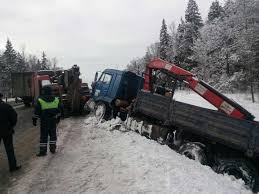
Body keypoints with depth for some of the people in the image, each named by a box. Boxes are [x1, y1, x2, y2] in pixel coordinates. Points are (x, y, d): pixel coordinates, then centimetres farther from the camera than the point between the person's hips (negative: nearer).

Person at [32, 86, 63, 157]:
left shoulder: (40, 100, -9)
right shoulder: (56, 99, 3)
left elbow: (37, 111, -8)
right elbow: (60, 109, 11)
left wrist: (34, 119, 1)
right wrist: (58, 117, 23)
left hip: (44, 120, -3)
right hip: (53, 120, 3)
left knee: (44, 135, 3)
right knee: (53, 134, 14)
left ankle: (43, 151, 7)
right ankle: (52, 148, 21)